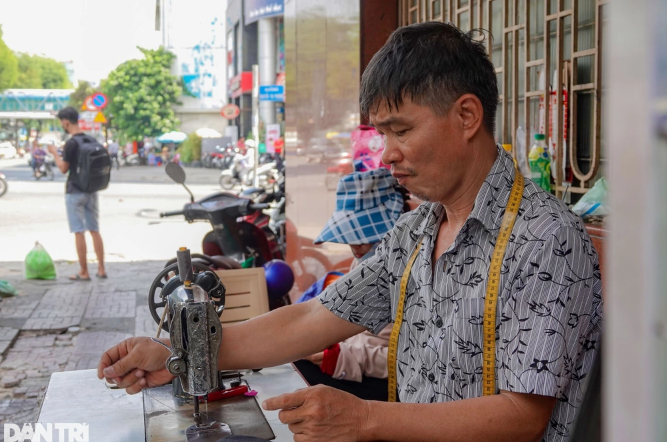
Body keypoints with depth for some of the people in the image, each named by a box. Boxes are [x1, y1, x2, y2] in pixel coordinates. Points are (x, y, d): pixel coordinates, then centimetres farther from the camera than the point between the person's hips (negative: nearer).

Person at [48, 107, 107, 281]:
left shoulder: (71, 143, -15)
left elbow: (64, 168, -11)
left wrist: (54, 153, 2)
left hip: (75, 192, -7)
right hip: (91, 190, 7)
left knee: (79, 232, -2)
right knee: (95, 230, 11)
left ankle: (84, 272, 0)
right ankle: (101, 269, 13)